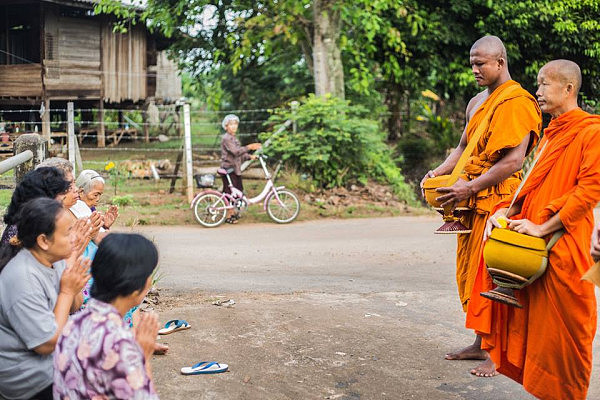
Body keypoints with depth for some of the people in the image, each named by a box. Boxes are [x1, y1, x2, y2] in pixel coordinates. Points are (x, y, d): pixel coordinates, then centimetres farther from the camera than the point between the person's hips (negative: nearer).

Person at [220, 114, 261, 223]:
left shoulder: (234, 138, 17)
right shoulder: (226, 138, -14)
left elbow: (240, 154, 17)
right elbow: (235, 152, -26)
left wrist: (250, 157, 1)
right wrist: (249, 147, -33)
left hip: (236, 169, 9)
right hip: (228, 169, -9)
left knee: (237, 191, 12)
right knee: (230, 192, -5)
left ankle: (232, 213, 25)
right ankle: (229, 216, 2)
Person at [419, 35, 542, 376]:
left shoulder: (517, 102, -11)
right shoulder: (477, 103, 17)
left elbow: (514, 160, -20)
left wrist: (470, 187, -23)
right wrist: (440, 172, 4)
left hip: (498, 198, -9)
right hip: (473, 200, 9)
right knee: (471, 272, 11)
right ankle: (481, 344, 22)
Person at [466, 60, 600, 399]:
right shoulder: (551, 134, 19)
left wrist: (543, 227, -21)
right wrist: (503, 212, 2)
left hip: (563, 248, -8)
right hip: (533, 243, 8)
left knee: (560, 329, 0)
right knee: (531, 319, 9)